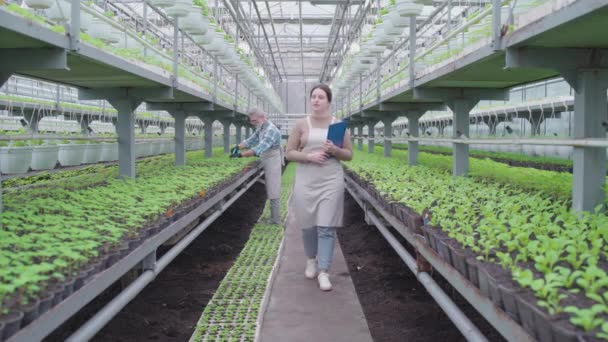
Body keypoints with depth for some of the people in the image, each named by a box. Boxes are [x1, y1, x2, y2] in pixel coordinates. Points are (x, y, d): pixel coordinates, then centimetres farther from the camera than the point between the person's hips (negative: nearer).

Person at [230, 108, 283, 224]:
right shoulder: (260, 129, 9)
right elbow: (250, 141, 12)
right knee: (271, 192, 14)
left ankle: (276, 221, 0)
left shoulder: (271, 130, -24)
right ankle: (273, 218, 22)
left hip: (273, 162, -10)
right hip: (266, 162, 10)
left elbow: (259, 149, -32)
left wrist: (240, 154, -35)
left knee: (273, 193, -5)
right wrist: (238, 147, -7)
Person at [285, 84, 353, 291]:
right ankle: (311, 260, 33)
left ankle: (323, 272, -3)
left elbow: (349, 155, 8)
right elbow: (289, 153, 4)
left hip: (331, 181, -1)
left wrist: (334, 150, -12)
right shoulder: (301, 124, 3)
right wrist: (308, 156, -13)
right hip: (306, 181, 1)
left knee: (327, 227, -6)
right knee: (308, 224, 9)